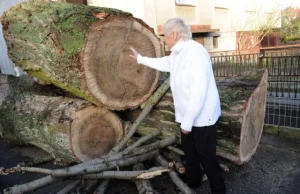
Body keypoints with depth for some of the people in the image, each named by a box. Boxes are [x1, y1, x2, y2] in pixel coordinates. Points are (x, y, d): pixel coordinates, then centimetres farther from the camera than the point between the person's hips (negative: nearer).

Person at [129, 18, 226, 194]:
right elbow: (163, 63, 29)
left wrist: (188, 121, -24)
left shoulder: (195, 52, -25)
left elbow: (198, 92, -30)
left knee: (206, 156, 4)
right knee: (189, 150, 24)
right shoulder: (178, 53, 8)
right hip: (188, 115, 10)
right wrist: (140, 58, 33)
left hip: (202, 117, -10)